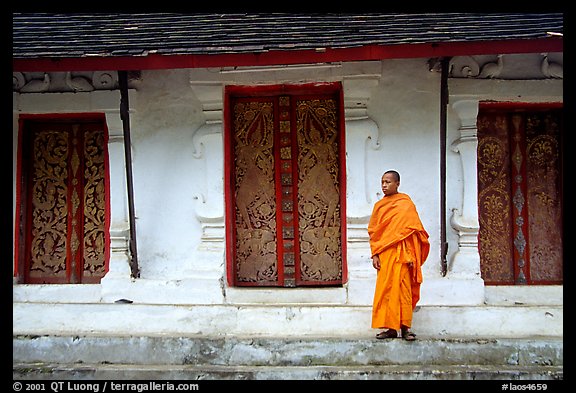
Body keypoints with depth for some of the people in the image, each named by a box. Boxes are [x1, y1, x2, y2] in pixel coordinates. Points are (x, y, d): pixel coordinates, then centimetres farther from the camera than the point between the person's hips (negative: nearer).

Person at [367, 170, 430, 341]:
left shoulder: (406, 204, 2)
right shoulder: (379, 206, 14)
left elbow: (413, 230, -1)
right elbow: (373, 231, 13)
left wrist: (410, 256, -8)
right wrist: (375, 254, 2)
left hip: (401, 253, -4)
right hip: (384, 254, 4)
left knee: (402, 288, -4)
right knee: (385, 289, 1)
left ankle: (405, 327, 2)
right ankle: (390, 328, 6)